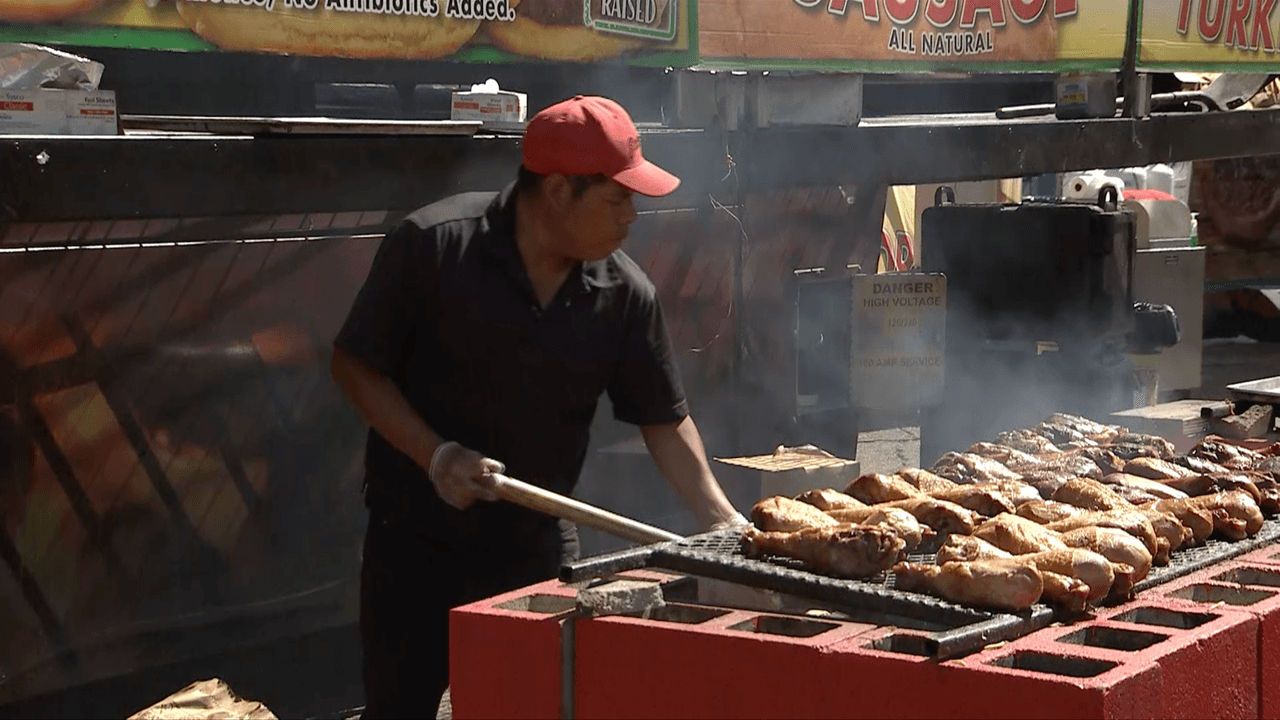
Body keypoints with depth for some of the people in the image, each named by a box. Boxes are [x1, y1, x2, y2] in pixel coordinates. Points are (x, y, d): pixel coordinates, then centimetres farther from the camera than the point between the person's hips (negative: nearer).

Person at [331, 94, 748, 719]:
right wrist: (436, 456, -19)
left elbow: (665, 420, 4)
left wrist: (725, 521, -2)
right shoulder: (432, 245, -15)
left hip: (538, 547, 3)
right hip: (417, 542, -3)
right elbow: (355, 364, -10)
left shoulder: (625, 293, -5)